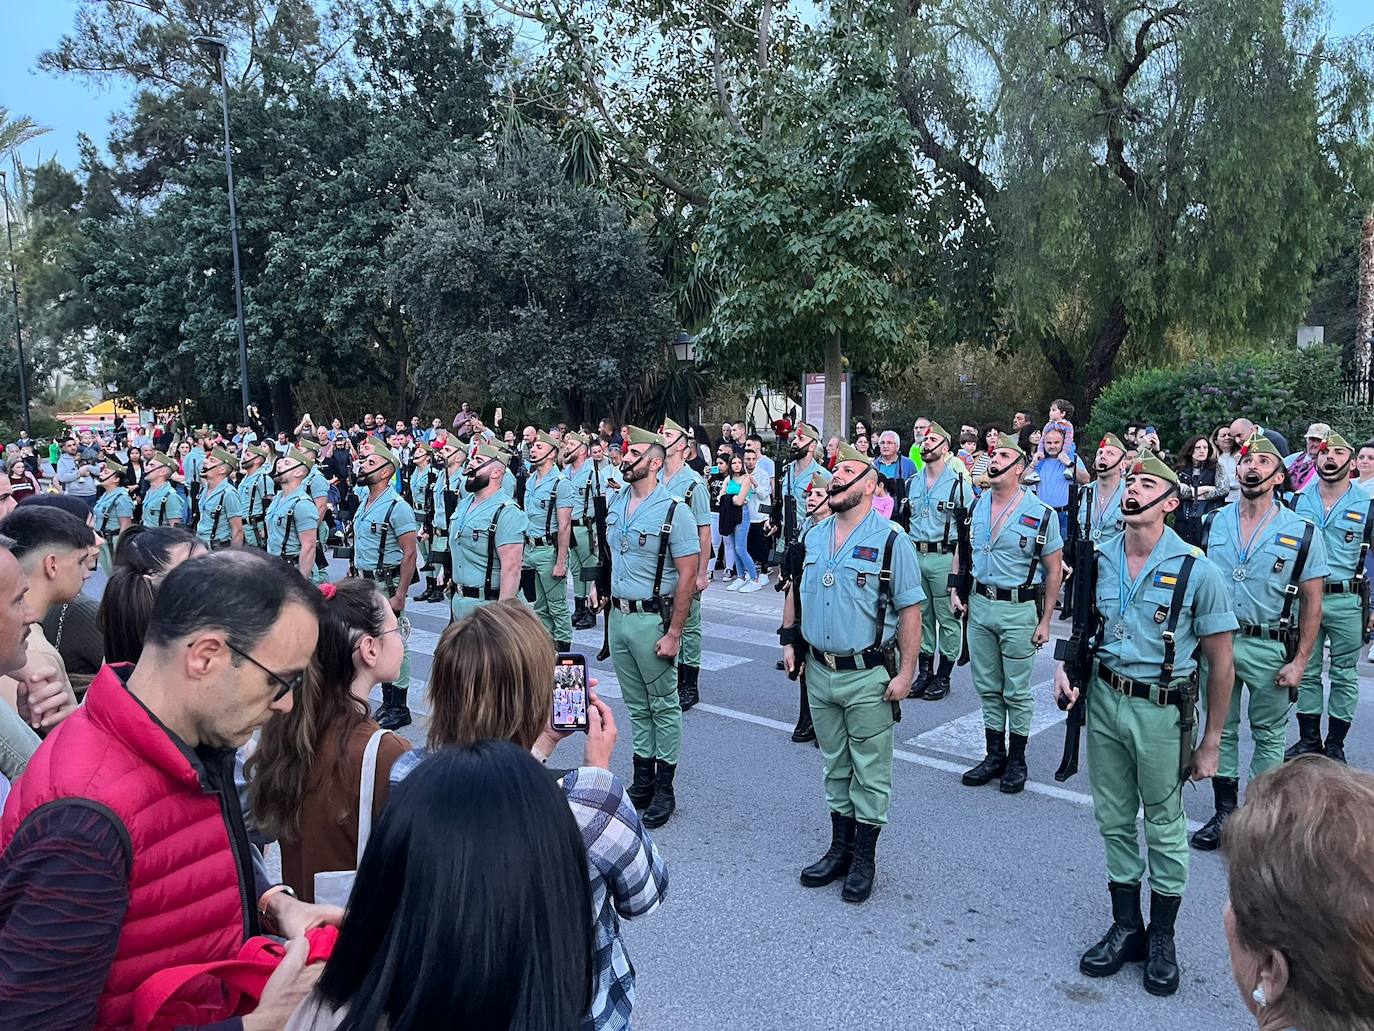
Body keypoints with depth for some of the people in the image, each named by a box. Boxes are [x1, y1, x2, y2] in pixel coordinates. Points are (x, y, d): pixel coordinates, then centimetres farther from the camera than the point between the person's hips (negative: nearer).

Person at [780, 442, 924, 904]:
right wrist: (789, 639, 8)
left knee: (871, 771, 6)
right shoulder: (812, 537, 7)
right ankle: (840, 848, 31)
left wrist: (905, 672, -15)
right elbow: (794, 591, 19)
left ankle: (864, 858, 20)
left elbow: (910, 609, -12)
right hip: (819, 671, 6)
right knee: (835, 766, 17)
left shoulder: (890, 540, -11)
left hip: (868, 676, -5)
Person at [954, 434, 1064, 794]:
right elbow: (961, 550, 16)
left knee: (1017, 691, 5)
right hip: (980, 604, 5)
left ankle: (1017, 760, 20)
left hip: (1019, 609, -4)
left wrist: (1045, 620, -8)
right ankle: (994, 755, 27)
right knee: (987, 687, 14)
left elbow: (1054, 569, -5)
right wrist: (955, 589, 2)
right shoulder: (976, 507, 4)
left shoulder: (1041, 514, -9)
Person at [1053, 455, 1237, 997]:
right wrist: (1065, 664, -6)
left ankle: (1162, 937, 30)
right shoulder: (1098, 559, 0)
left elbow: (1220, 662, -6)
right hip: (1104, 700, 4)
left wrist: (1210, 743, -4)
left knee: (1164, 827, 11)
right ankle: (1126, 927, 32)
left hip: (1163, 711, -4)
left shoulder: (1197, 570, -12)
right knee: (1114, 820, 15)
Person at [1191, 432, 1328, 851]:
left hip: (1270, 648, -2)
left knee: (1269, 735, 10)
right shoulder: (1213, 524, 2)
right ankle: (1225, 812, 25)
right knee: (1222, 729, 11)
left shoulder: (1303, 533, -6)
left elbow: (1311, 602, -4)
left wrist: (1300, 661, -8)